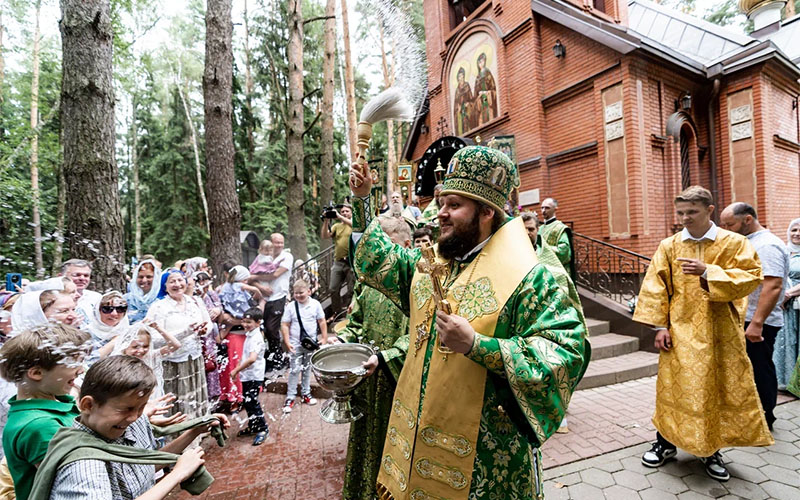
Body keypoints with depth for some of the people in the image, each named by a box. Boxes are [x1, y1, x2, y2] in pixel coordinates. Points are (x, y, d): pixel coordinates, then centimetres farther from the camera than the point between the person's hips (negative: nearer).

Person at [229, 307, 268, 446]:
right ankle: (253, 426, 32)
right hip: (247, 375, 9)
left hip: (254, 376, -9)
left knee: (251, 402, -6)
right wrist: (239, 369, 18)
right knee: (248, 402, 17)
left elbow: (252, 358, -35)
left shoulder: (256, 338, -22)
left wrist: (236, 370, -27)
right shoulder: (250, 335, 8)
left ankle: (263, 429, 7)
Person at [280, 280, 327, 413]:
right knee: (294, 370, 0)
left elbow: (322, 322, 1)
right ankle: (290, 397, 12)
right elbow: (284, 325, -6)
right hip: (295, 343, -2)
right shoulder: (291, 306, -9)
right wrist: (287, 342, -11)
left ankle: (305, 393, 31)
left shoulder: (315, 304, -6)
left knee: (307, 369, 16)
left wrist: (324, 339, -1)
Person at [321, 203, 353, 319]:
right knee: (333, 289, 7)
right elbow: (324, 236, 5)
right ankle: (336, 313, 24)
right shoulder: (336, 226, 15)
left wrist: (339, 216, -20)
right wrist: (326, 221, -6)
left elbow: (355, 225, -21)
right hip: (338, 262, 4)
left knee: (353, 289, 1)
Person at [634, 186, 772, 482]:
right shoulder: (669, 245, 1)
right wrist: (660, 325, -6)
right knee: (673, 387, 5)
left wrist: (707, 272, -23)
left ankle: (711, 450, 28)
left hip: (721, 331, 0)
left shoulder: (735, 243, 0)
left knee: (721, 389, 9)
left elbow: (751, 277, -10)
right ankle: (666, 442, 22)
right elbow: (656, 287, -1)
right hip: (680, 330, 0)